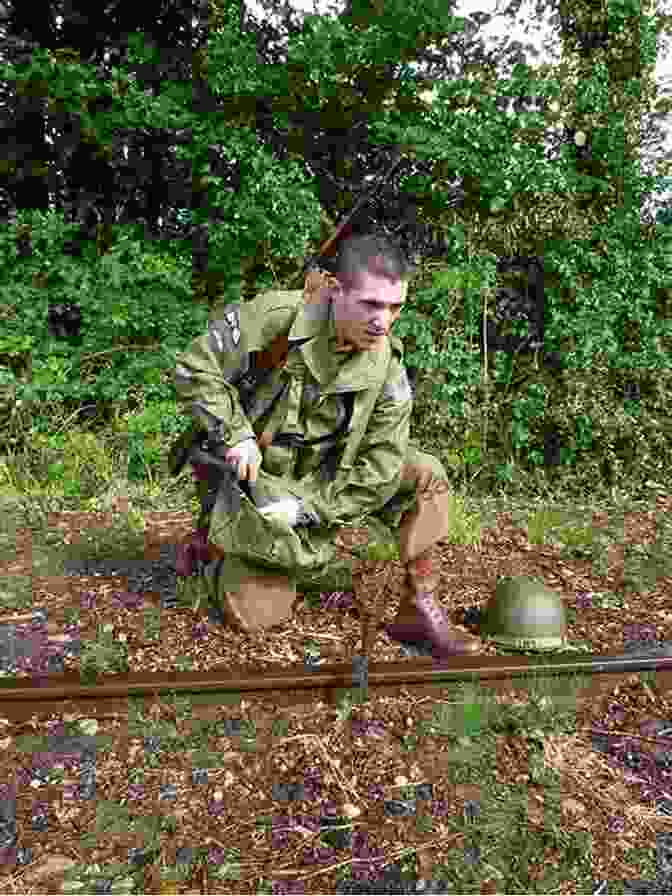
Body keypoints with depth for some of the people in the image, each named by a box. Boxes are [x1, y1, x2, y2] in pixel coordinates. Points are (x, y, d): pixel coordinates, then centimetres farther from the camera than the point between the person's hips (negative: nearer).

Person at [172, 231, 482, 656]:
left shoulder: (387, 365, -11)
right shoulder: (275, 318, -22)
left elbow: (381, 466, -12)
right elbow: (194, 369, -12)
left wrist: (308, 505, -20)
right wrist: (235, 435, -21)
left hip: (323, 488, 4)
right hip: (256, 480, -3)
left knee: (426, 475, -12)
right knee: (253, 614, -9)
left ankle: (420, 610, -4)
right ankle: (221, 561, 26)